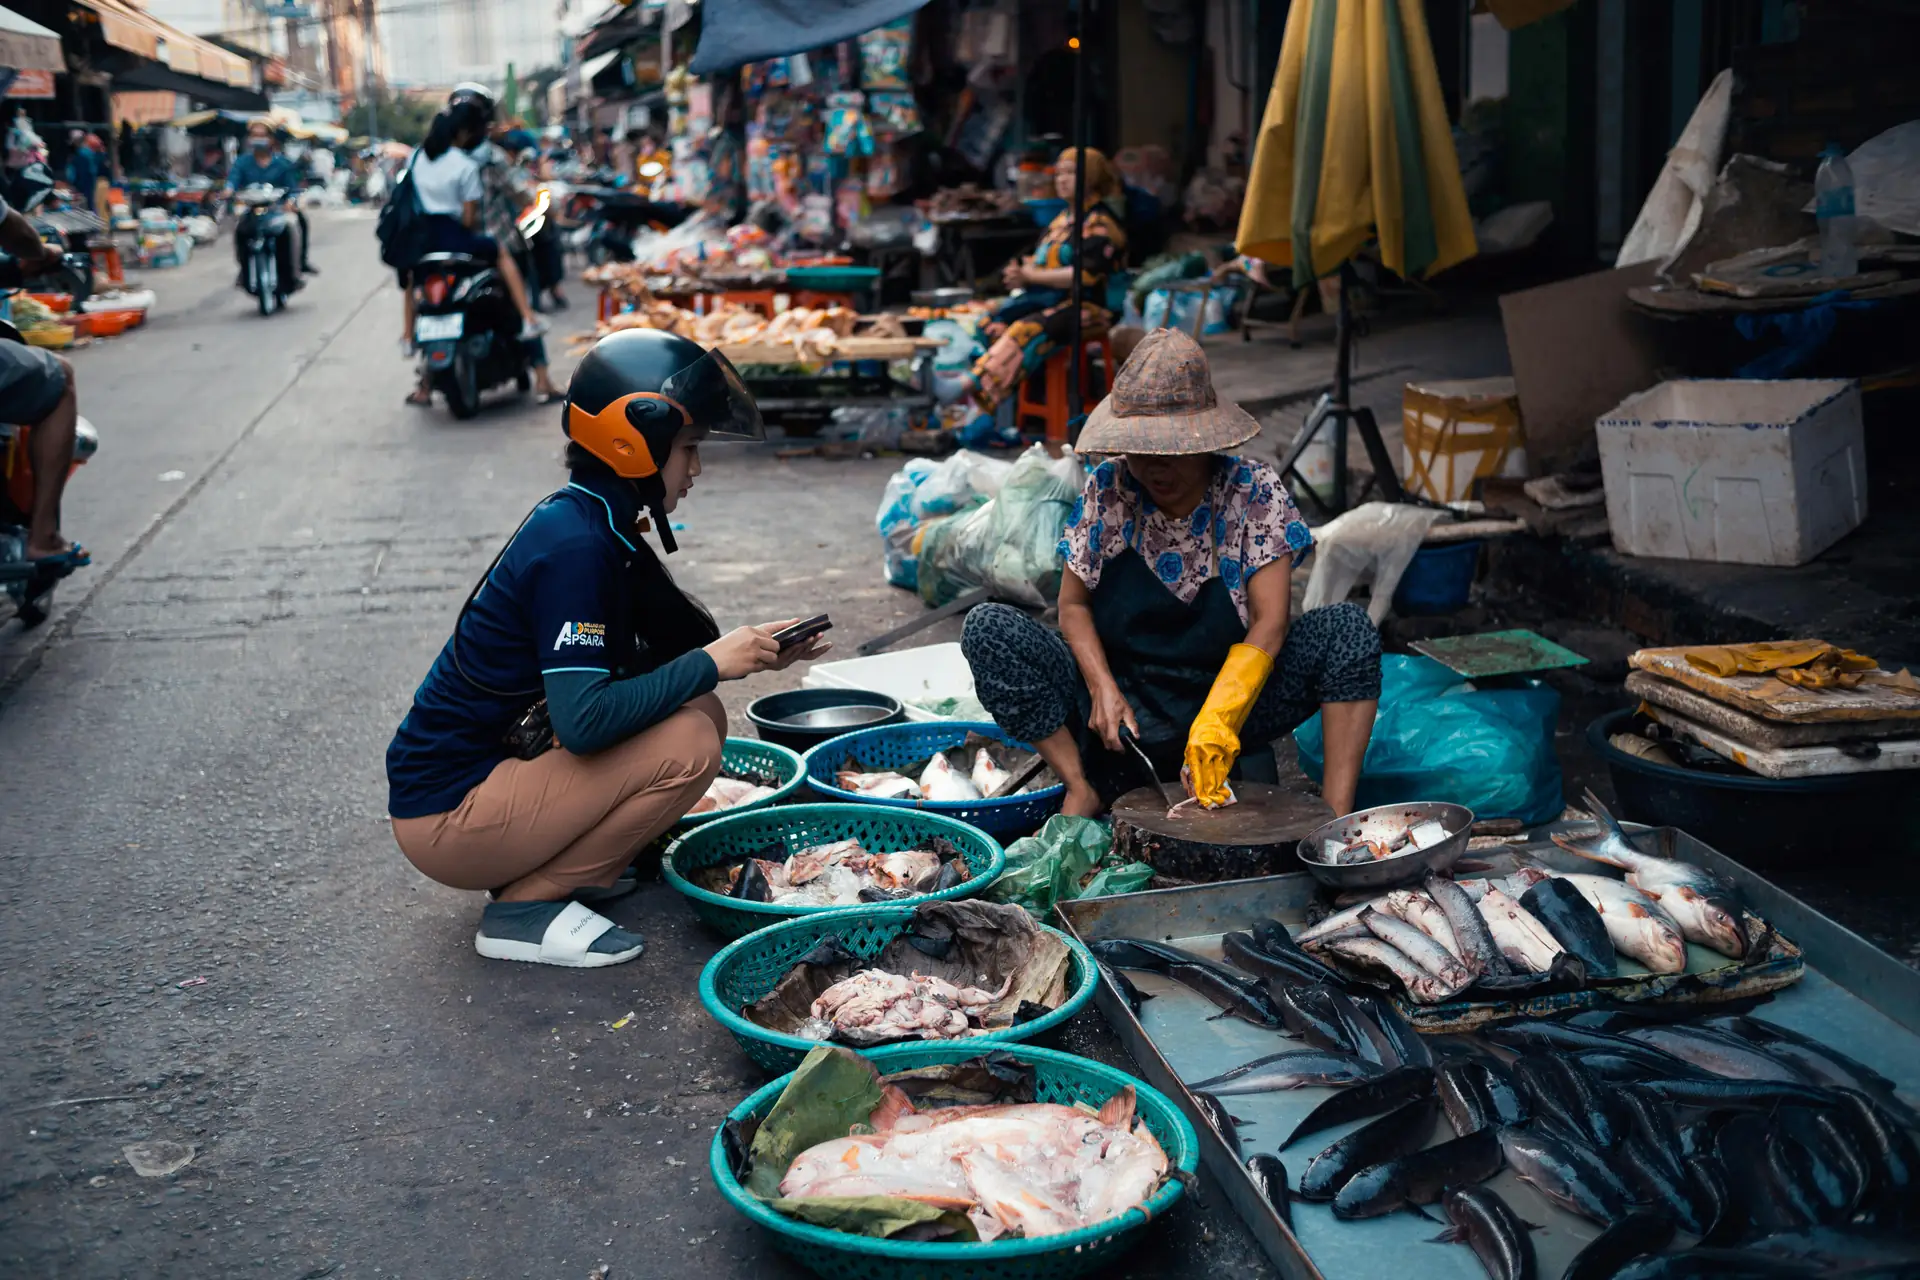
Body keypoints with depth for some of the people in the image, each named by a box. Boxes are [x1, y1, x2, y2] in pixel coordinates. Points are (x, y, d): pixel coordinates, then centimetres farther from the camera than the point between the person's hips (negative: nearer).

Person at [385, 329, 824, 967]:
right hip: (446, 819, -9)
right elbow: (582, 720, -27)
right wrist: (711, 664, -19)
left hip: (491, 768, 9)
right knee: (688, 743, -20)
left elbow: (650, 659, 16)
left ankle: (544, 868, 8)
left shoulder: (597, 526, 8)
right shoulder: (576, 545, -21)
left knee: (698, 712, 6)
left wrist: (749, 653, 1)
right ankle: (526, 906, -8)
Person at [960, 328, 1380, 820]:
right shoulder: (1108, 489, -4)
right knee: (988, 628, -17)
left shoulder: (1254, 492, -9)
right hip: (1124, 709, 2)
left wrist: (1218, 723, -30)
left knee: (1349, 628, -22)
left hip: (1235, 701, -1)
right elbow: (1073, 605, 2)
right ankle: (1084, 788, -16)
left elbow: (1269, 623, -16)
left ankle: (1337, 816, -25)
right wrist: (1103, 688, -16)